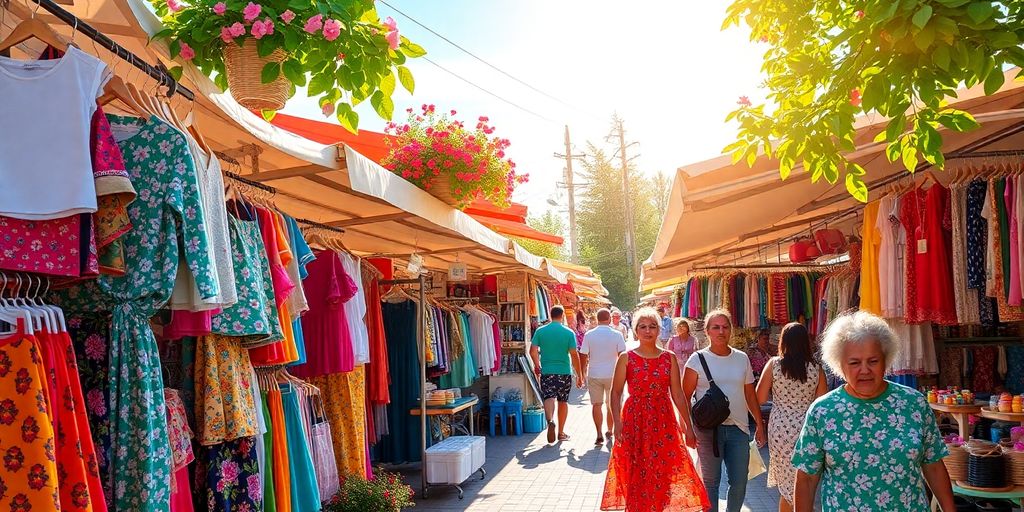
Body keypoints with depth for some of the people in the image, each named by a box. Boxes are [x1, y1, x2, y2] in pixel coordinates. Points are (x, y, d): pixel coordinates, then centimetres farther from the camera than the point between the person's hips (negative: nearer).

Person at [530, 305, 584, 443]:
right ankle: (561, 432, 20)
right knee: (563, 401, 13)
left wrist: (537, 365, 16)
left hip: (547, 371, 0)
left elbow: (533, 351, -2)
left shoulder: (540, 331, -1)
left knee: (549, 398, -5)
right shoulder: (569, 333, -5)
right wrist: (579, 375, 2)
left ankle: (550, 420, -34)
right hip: (565, 371, 0)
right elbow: (574, 355, -7)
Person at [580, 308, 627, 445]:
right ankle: (609, 431, 29)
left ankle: (599, 434, -4)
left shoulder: (589, 335, -4)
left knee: (597, 404, 5)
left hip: (594, 375, 0)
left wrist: (583, 373, 11)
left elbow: (583, 356, -1)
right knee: (611, 404, 17)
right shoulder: (617, 335, -6)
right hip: (612, 374, 0)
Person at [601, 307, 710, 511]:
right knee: (636, 474, 3)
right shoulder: (626, 358, -1)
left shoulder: (669, 358, 5)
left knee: (662, 472, 4)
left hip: (663, 421, 2)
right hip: (635, 421, -2)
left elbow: (678, 395, 5)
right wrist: (617, 423, -13)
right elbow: (616, 393, -2)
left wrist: (688, 426, 3)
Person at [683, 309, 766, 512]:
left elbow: (750, 395, 13)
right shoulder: (698, 359, -4)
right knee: (711, 480, 8)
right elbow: (685, 397, -4)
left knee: (739, 483, 7)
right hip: (708, 429, -3)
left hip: (738, 428, 3)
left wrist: (760, 424, 10)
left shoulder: (742, 358, 7)